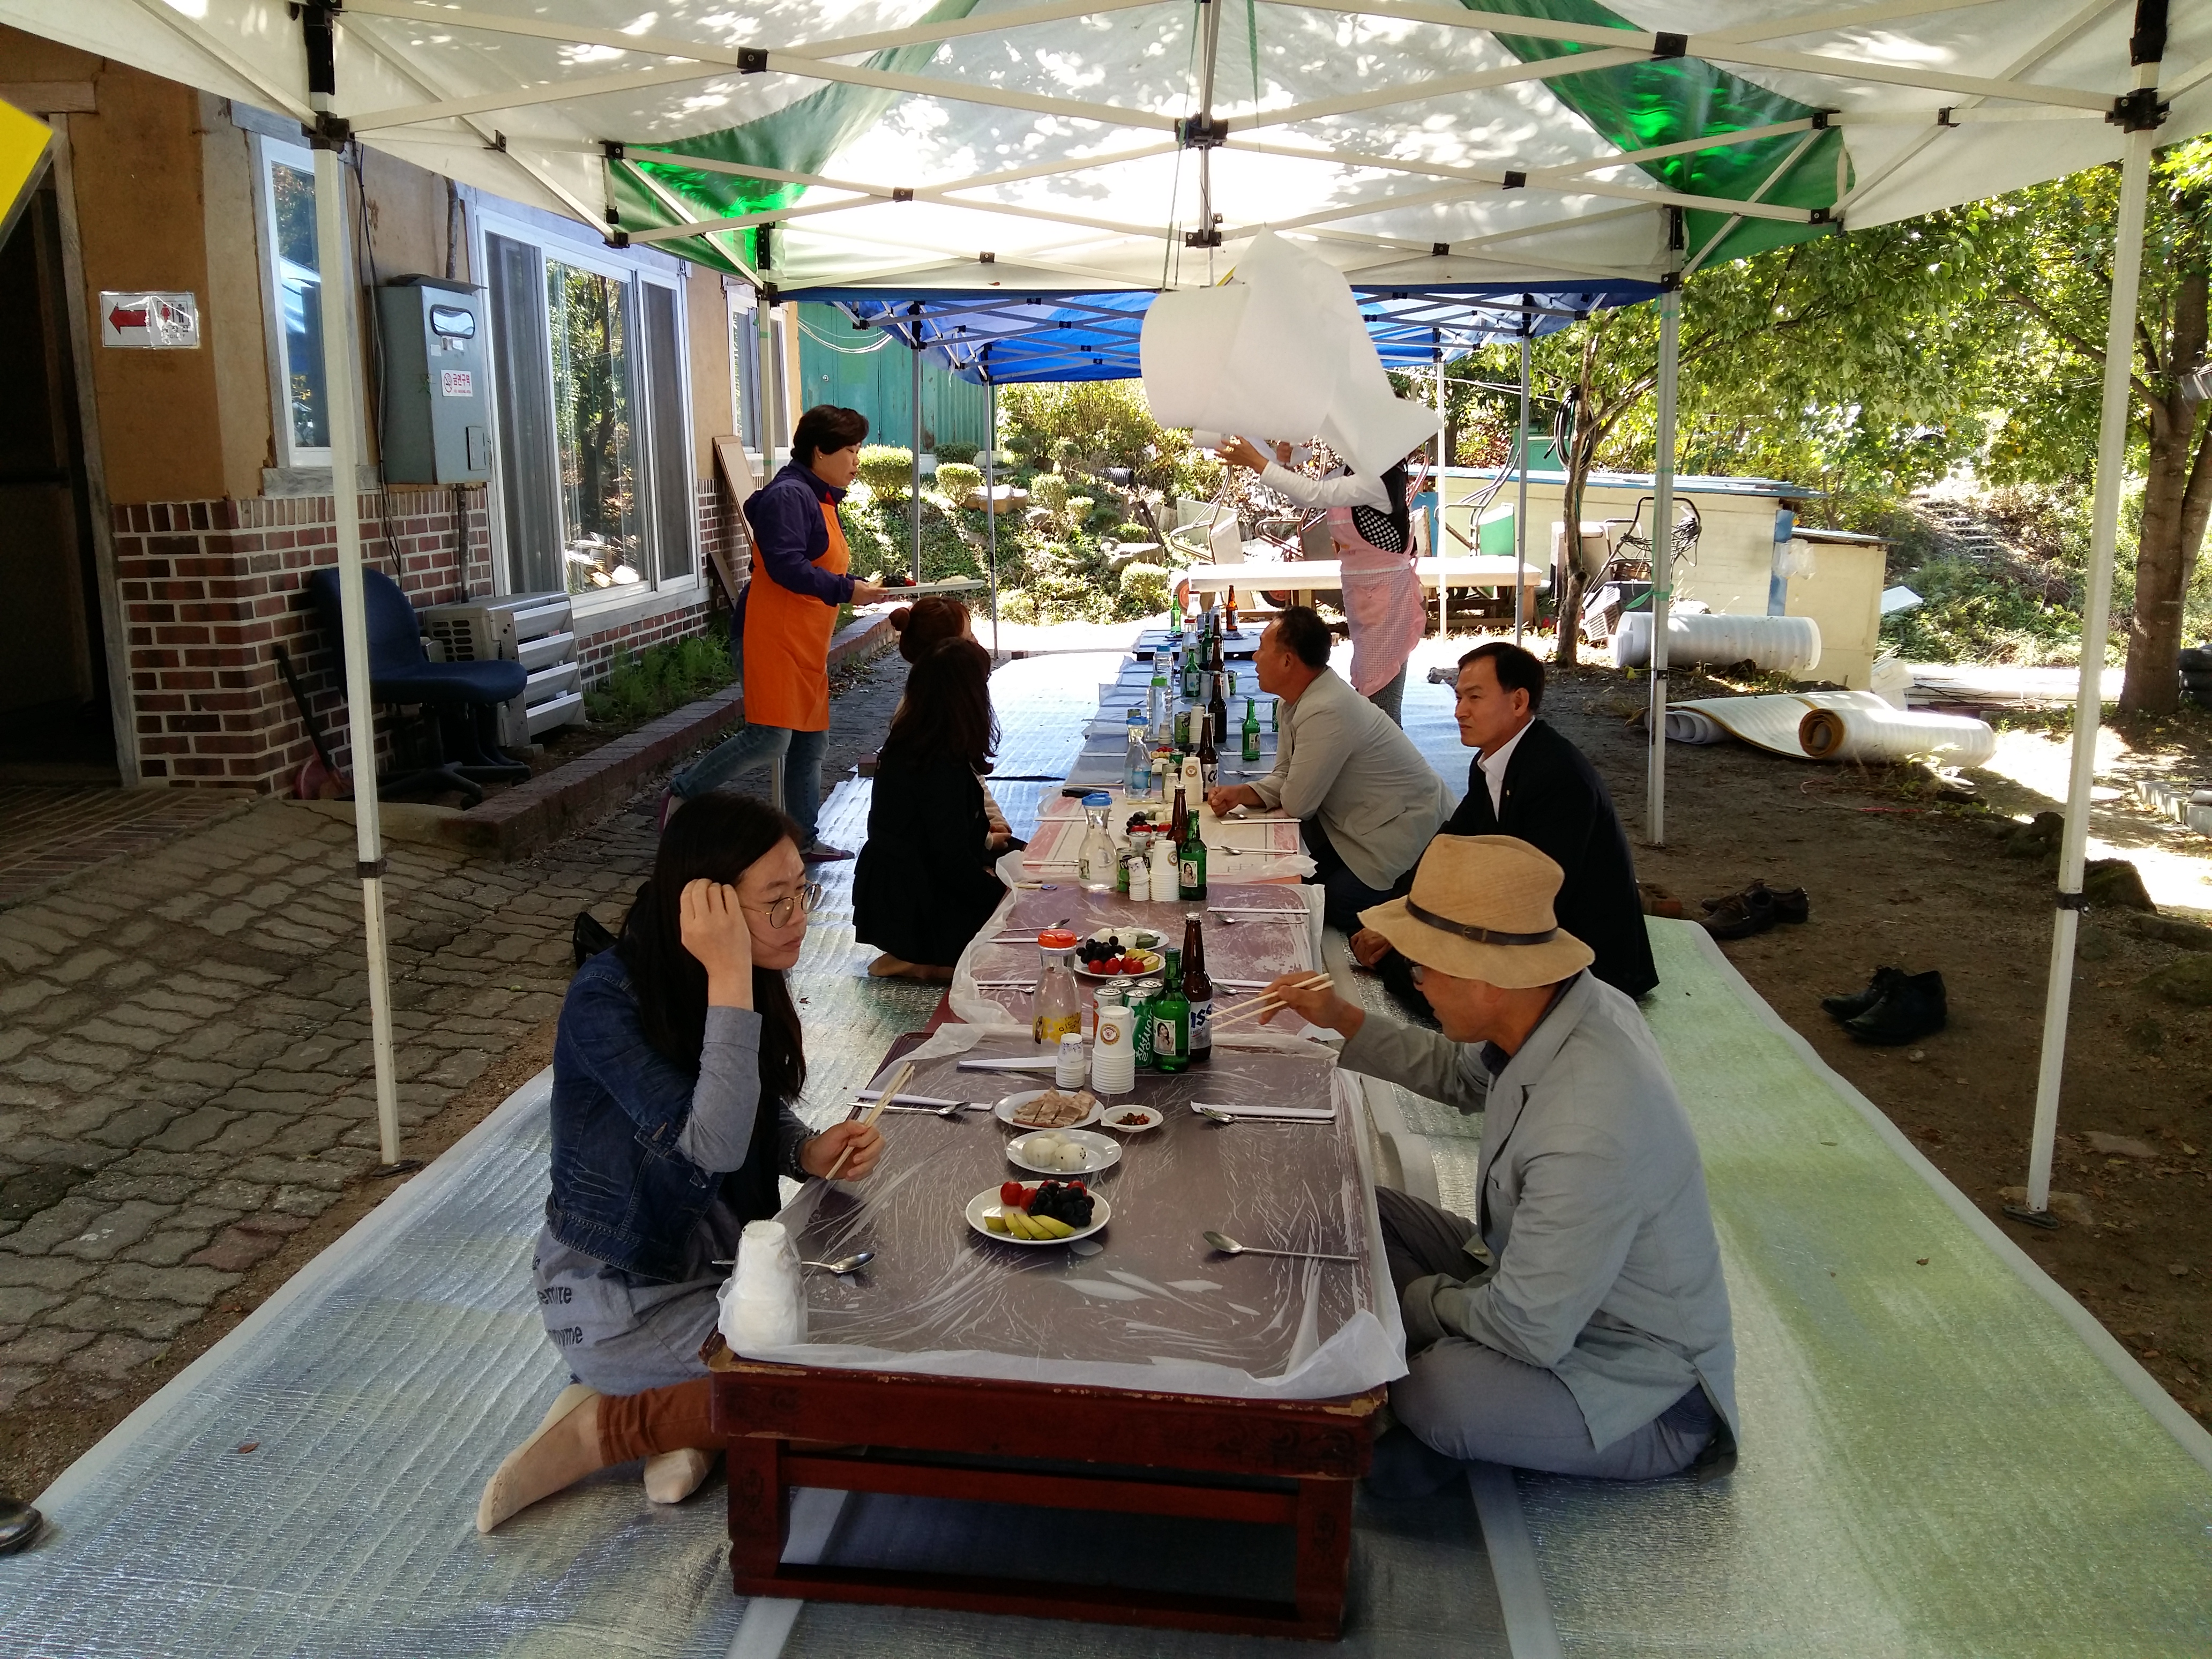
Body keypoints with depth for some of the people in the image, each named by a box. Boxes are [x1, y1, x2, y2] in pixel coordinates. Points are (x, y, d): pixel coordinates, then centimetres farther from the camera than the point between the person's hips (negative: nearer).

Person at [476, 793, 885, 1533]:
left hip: (723, 1260, 7)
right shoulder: (604, 1001, -25)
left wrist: (810, 1151, -13)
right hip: (617, 1294, -7)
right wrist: (729, 979, -36)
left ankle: (689, 1416, 4)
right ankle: (608, 1425, -1)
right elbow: (712, 1144, -33)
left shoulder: (752, 978, -4)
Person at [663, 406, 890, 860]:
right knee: (769, 739, -14)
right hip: (771, 638, -11)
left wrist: (864, 587, 11)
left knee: (811, 743, 11)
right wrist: (846, 590, -22)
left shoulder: (822, 500, 20)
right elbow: (786, 566, -24)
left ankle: (803, 840, 19)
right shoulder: (788, 495, -14)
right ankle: (681, 794, 3)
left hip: (806, 645, 11)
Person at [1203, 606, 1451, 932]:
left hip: (1403, 839, -10)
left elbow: (1296, 804, -24)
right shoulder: (1296, 702, 2)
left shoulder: (1327, 712, -30)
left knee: (1334, 909, -10)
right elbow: (1283, 781, 8)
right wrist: (1241, 793, -12)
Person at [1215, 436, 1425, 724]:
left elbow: (1314, 494, -31)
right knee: (1364, 690, 18)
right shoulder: (1350, 473, 6)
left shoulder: (1379, 479, -23)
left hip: (1387, 594, -10)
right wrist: (1285, 464, -7)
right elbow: (1304, 498, 12)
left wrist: (1256, 461, -32)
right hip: (1360, 592, 10)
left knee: (1381, 702, -5)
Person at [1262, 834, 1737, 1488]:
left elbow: (1529, 1331, -29)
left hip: (1642, 1379, -9)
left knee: (1439, 1395, -35)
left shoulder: (1588, 1132, -38)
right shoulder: (1568, 1004, -10)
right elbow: (1459, 1072, 15)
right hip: (1545, 1280, 9)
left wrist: (1418, 1300, -11)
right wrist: (1343, 1019, 7)